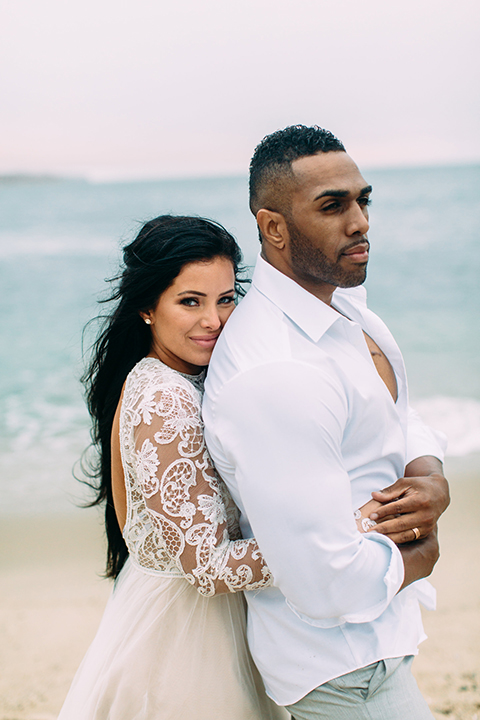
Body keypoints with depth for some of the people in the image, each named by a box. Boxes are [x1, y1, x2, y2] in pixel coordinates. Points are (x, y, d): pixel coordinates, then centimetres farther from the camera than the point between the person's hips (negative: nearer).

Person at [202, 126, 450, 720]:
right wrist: (421, 555, -13)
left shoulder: (342, 303, -1)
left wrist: (430, 478, -12)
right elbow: (329, 585, -33)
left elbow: (400, 421, 11)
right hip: (341, 665, -10)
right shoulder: (273, 378, -33)